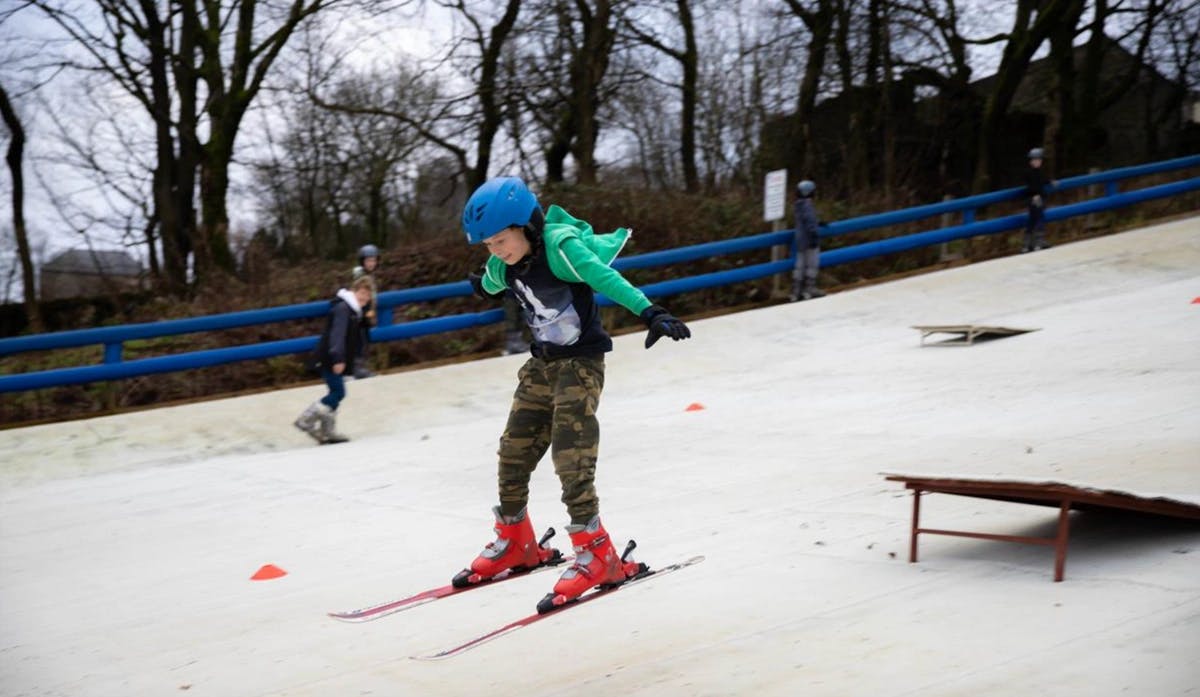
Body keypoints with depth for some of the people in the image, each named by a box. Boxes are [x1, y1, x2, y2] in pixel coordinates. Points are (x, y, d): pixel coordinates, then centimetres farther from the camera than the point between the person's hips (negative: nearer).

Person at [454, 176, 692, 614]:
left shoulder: (561, 246, -22)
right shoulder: (504, 265, 0)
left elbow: (607, 279, -36)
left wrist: (649, 313, -51)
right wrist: (483, 285, 50)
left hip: (581, 363, -7)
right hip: (541, 365, 7)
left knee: (571, 462, -16)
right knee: (513, 455, 9)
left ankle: (597, 555, -8)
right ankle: (515, 543, 26)